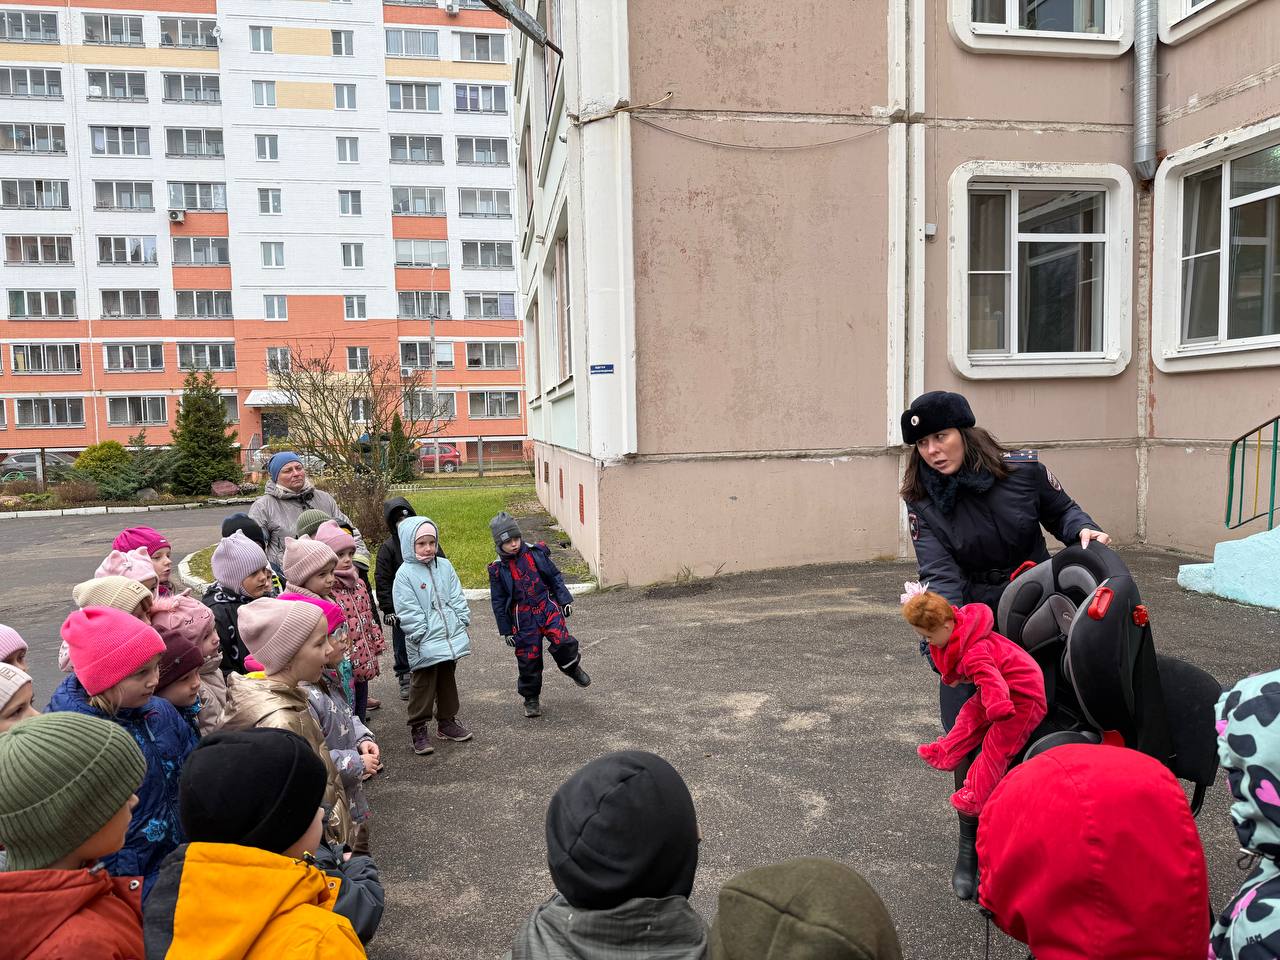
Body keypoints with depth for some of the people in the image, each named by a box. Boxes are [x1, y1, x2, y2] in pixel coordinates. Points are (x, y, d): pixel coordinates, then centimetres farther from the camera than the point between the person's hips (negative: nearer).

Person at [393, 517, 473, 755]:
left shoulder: (444, 566, 5)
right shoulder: (405, 573, -11)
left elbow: (457, 597, 8)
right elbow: (407, 611, -14)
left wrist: (461, 622, 0)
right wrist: (423, 635, -17)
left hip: (451, 637, 6)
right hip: (424, 644, -5)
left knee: (447, 681, 18)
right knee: (422, 685, 4)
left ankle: (447, 722, 32)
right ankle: (419, 729, 15)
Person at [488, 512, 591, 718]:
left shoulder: (536, 553, -2)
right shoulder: (498, 569, -4)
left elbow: (555, 576, 8)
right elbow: (498, 602, 2)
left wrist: (565, 600, 4)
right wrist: (506, 630, 3)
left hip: (548, 607, 0)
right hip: (523, 618, 0)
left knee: (562, 642, -21)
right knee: (528, 659, 5)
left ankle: (573, 668, 9)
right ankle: (531, 698, 24)